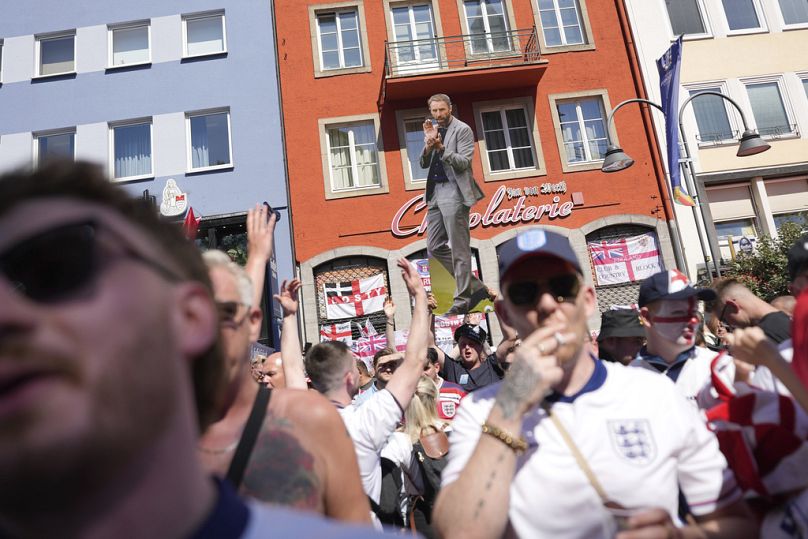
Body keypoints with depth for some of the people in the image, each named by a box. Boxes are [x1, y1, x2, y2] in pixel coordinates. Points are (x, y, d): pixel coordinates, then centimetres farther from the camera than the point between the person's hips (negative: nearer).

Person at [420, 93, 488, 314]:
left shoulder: (462, 130, -2)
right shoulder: (433, 129, 17)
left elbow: (464, 162, -11)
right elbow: (424, 163, 12)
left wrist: (441, 147, -22)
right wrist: (429, 142, -5)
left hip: (453, 192, -8)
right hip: (435, 192, 8)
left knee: (459, 249, -5)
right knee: (435, 248, 7)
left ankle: (462, 299, 4)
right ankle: (475, 287, 14)